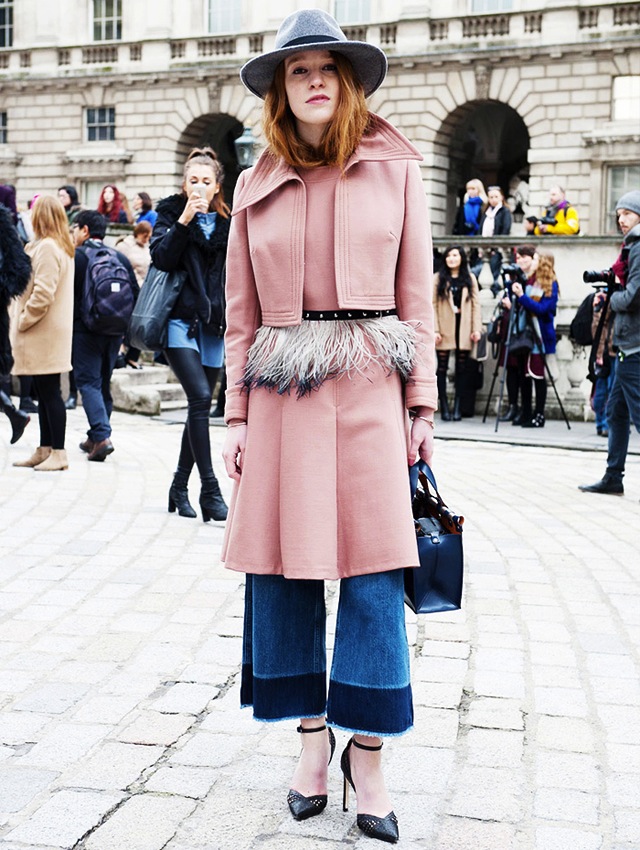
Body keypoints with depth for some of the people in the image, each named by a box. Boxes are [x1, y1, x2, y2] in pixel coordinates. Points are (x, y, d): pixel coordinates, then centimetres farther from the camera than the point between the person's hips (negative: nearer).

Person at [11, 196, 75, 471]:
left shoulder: (46, 248, -15)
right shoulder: (63, 247, 16)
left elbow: (43, 294, -21)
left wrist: (22, 321, -12)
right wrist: (22, 320, 17)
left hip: (44, 332, -10)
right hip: (45, 333, 10)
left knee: (49, 393, -6)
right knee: (46, 394, 12)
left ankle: (58, 453, -2)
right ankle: (45, 450, 18)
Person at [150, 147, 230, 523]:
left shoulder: (228, 221, 10)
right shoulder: (171, 212, 3)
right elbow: (162, 258, -12)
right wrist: (184, 219, -19)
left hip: (214, 323, 4)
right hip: (180, 320, -4)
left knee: (201, 404, 8)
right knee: (200, 397, -17)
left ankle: (181, 485, 21)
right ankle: (210, 490, -14)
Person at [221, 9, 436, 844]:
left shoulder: (396, 169, 5)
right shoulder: (257, 188, 9)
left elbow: (415, 295, 4)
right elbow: (243, 314, 10)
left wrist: (422, 406, 0)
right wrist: (237, 416, 5)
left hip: (369, 389, -2)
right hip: (281, 395, 2)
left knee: (373, 572, -3)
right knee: (283, 570, 5)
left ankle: (366, 753, 10)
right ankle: (313, 736, 21)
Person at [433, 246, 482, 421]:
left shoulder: (470, 278, 10)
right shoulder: (439, 278, 4)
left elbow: (476, 304, 6)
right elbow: (433, 305, -1)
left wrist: (476, 329, -3)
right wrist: (434, 330, -10)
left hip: (464, 328, 2)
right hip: (445, 328, -2)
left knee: (461, 368, 4)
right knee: (442, 367, -1)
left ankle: (457, 406, 9)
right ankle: (444, 406, 4)